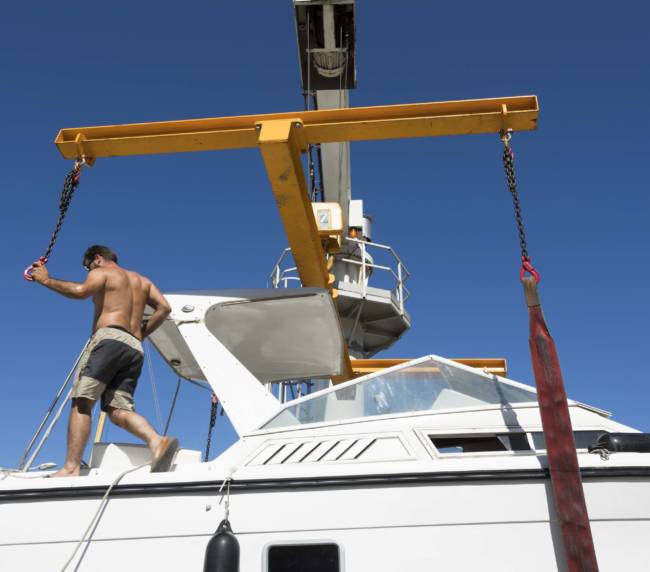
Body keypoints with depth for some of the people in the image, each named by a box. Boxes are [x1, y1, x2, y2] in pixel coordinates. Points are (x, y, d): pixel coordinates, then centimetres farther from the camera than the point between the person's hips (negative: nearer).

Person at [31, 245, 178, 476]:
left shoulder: (101, 272, 12)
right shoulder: (142, 280, 31)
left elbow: (80, 291, -11)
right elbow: (164, 307, 16)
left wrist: (47, 280, 2)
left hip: (109, 337, -6)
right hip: (135, 348, 6)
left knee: (82, 402, -8)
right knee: (118, 409, -3)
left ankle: (71, 466, -18)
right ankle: (157, 441, -27)